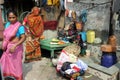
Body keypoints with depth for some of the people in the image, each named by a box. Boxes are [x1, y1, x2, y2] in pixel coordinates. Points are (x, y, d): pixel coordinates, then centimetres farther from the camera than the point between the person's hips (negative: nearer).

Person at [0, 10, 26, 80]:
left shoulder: (19, 26, -19)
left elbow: (23, 38, -25)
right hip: (7, 47, 7)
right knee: (7, 62, 18)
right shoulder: (7, 24, 3)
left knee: (15, 63, 9)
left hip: (15, 47, -7)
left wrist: (14, 46, -32)